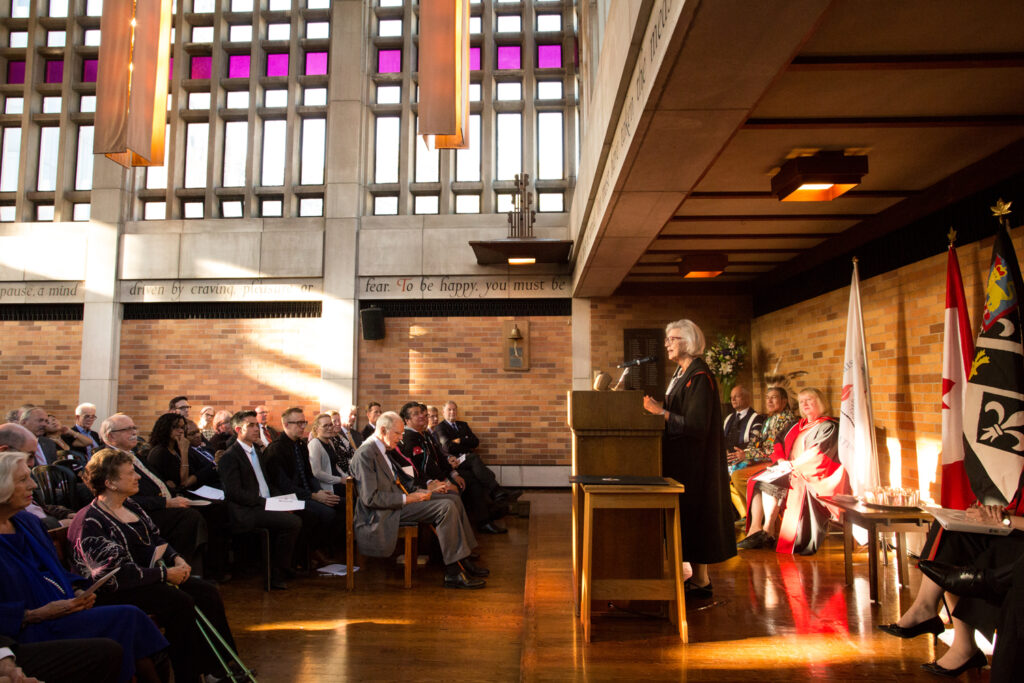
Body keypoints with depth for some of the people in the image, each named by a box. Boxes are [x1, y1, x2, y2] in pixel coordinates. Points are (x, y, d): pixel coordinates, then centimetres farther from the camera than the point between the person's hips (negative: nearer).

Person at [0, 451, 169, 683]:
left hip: (61, 610, 7)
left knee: (131, 618, -14)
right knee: (127, 617, -20)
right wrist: (37, 615, -20)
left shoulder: (26, 522, 13)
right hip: (29, 630, -7)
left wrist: (78, 591, 2)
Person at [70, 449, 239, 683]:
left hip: (150, 574, 8)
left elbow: (155, 539, 18)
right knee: (181, 603, -28)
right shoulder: (90, 522, -16)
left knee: (207, 592, -9)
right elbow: (115, 574, -22)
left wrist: (176, 558, -2)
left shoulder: (129, 505, 10)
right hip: (116, 592, -8)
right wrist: (165, 574, -21)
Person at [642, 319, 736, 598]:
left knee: (693, 513, -2)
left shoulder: (700, 378, -17)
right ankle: (699, 576, 23)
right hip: (680, 459, 10)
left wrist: (662, 412, -25)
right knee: (686, 513, 13)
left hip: (694, 459, -10)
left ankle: (701, 580, 9)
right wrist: (659, 407, 4)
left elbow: (696, 425, -23)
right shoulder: (681, 374, 12)